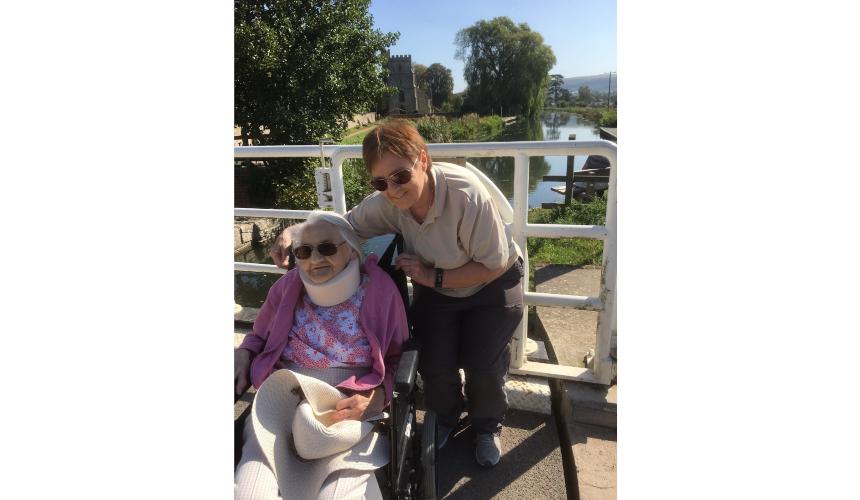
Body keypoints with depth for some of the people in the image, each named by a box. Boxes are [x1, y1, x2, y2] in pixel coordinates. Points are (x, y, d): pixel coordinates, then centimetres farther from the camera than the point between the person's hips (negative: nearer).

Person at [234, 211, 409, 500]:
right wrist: (243, 354, 3)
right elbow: (260, 336, 25)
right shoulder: (288, 287, 7)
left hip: (351, 411, -2)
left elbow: (397, 360, 6)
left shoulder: (380, 291, -1)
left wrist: (373, 397, -11)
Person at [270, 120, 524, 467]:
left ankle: (488, 426, 23)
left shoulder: (466, 194, -36)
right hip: (434, 287, 3)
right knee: (434, 365, -7)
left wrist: (433, 277, -27)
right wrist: (293, 235, -26)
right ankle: (445, 417, 29)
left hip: (492, 284, -3)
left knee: (483, 364, -12)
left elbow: (493, 265, -26)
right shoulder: (386, 203, -23)